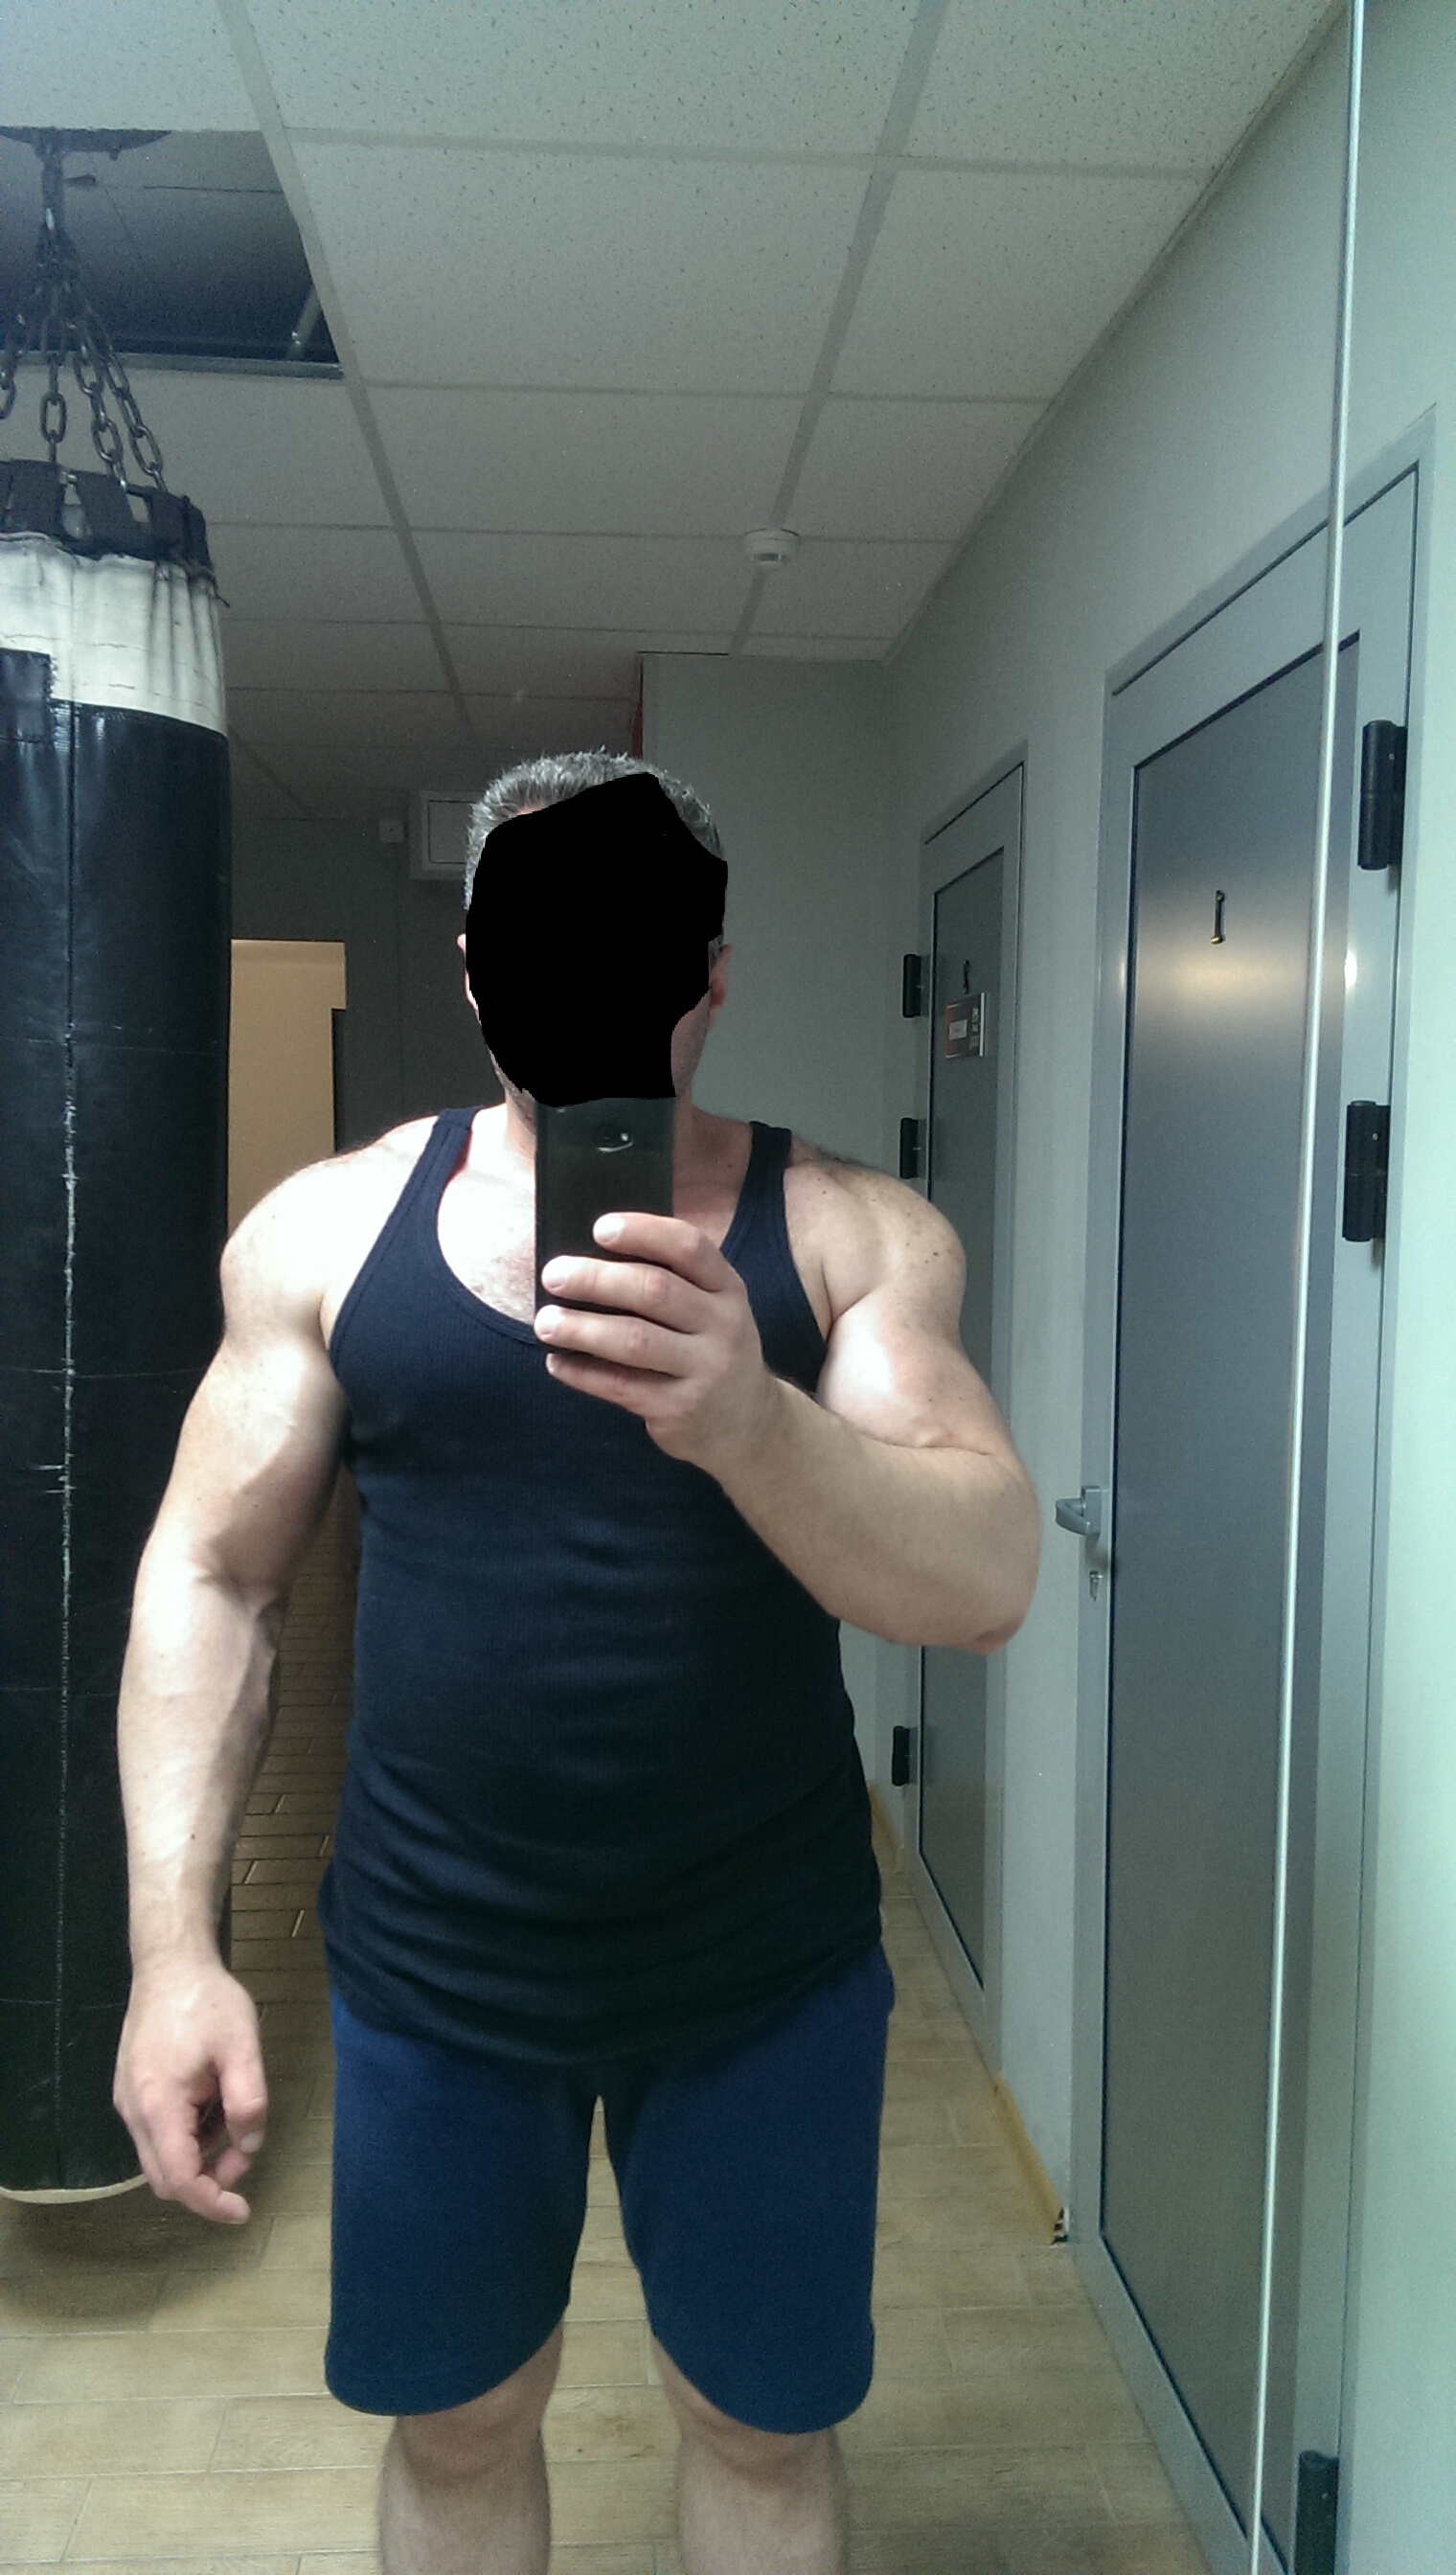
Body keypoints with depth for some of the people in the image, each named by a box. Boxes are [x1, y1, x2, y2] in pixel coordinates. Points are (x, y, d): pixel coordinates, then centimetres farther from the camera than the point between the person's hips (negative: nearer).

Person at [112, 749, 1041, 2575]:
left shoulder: (853, 1234, -8)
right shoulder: (328, 1227, -4)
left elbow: (985, 1583, -17)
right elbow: (210, 1573, -1)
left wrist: (745, 1414, -35)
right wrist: (174, 1943, -7)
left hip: (768, 1972, 0)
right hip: (432, 1963, 1)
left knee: (764, 2426, 18)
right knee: (453, 2425, 21)